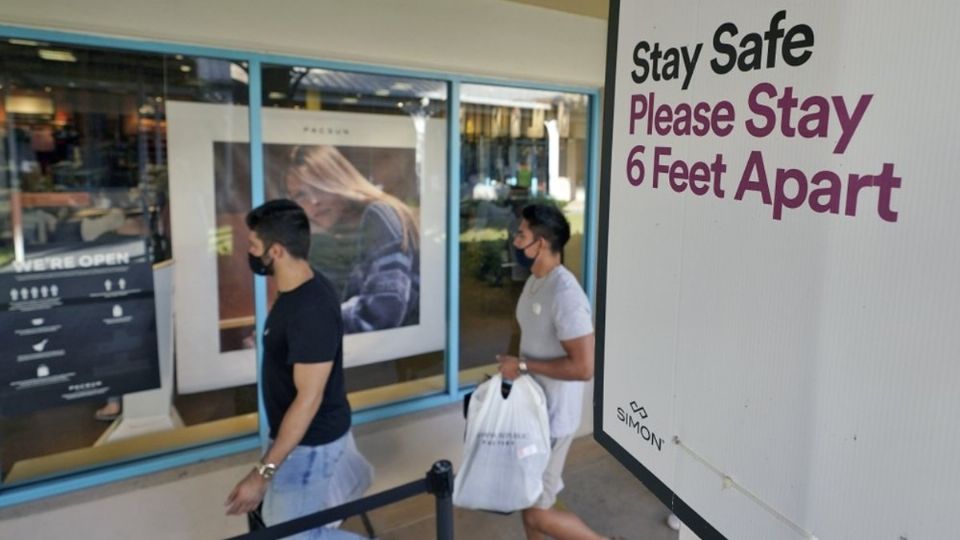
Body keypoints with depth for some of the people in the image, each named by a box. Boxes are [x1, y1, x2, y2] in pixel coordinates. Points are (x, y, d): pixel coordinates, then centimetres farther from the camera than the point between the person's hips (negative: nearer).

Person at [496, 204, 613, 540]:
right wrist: (512, 367, 9)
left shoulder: (565, 294, -27)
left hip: (553, 416, -9)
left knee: (539, 512, 4)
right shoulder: (534, 281, 3)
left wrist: (523, 365, -23)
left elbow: (583, 367, -29)